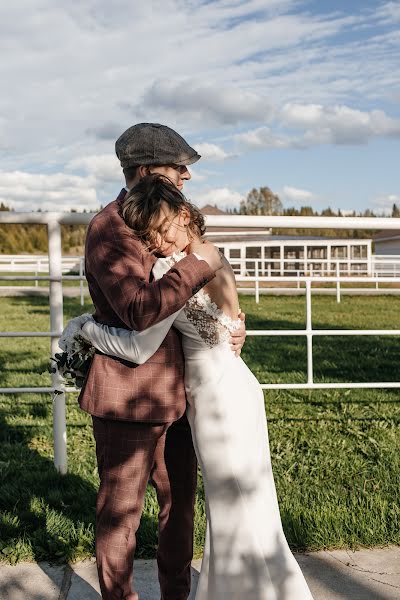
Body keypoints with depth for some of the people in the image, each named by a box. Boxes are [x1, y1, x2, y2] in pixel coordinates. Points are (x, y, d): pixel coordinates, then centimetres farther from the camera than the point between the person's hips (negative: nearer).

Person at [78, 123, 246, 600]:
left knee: (180, 498, 20)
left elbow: (188, 297, 19)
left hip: (174, 394, 9)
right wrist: (196, 264, -20)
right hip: (127, 399, -8)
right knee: (120, 511, 9)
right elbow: (140, 310, -30)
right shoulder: (108, 228, -16)